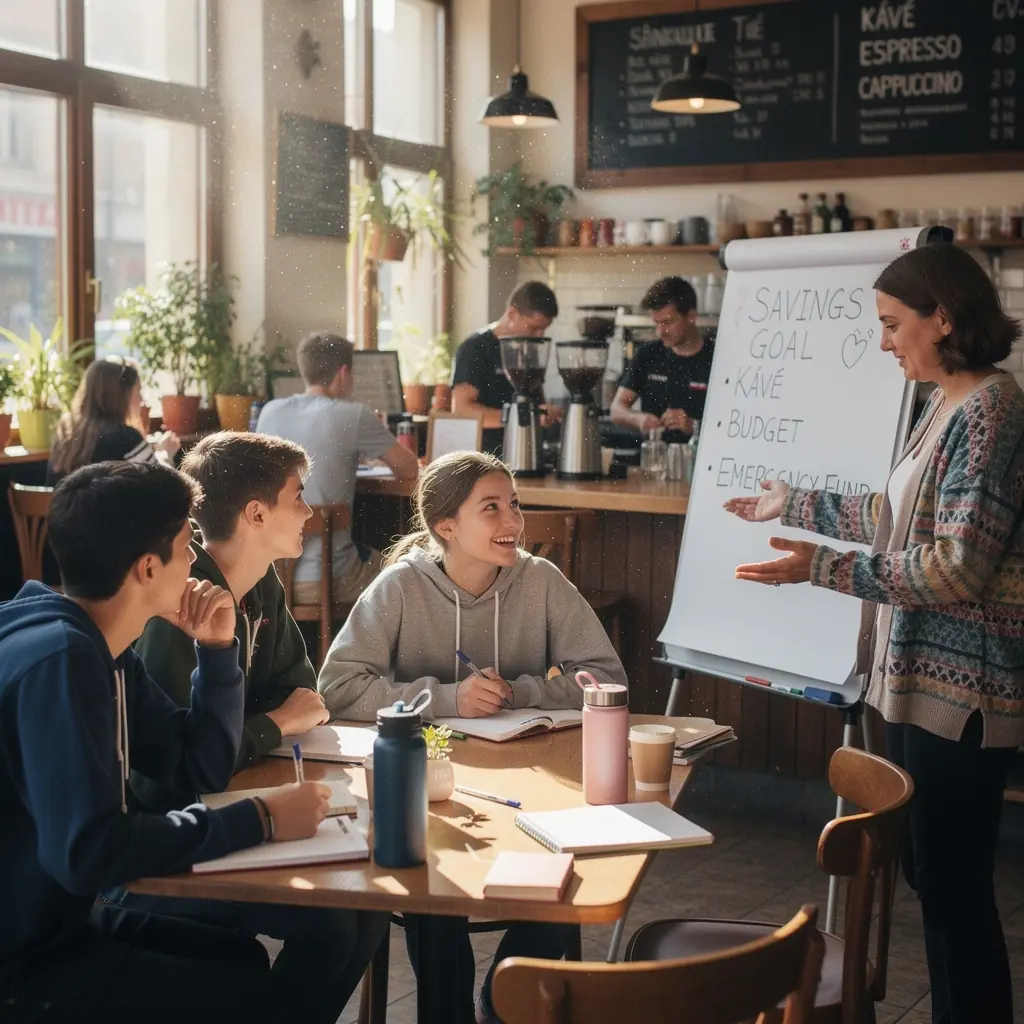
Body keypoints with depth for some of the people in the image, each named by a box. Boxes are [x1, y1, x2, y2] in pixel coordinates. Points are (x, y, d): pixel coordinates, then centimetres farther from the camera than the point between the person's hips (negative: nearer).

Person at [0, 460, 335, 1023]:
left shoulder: (100, 650, 7)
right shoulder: (58, 660, -23)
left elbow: (200, 770, 13)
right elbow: (88, 851, -31)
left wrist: (217, 650, 0)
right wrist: (259, 820, -25)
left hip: (56, 918, 10)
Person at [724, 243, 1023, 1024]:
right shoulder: (951, 408, 12)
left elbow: (958, 568, -23)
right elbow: (900, 519, 24)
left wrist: (822, 566, -24)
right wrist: (795, 505, 29)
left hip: (960, 687, -10)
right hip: (927, 676, 10)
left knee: (956, 887, -1)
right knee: (932, 872, 17)